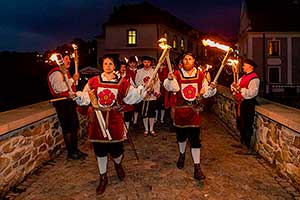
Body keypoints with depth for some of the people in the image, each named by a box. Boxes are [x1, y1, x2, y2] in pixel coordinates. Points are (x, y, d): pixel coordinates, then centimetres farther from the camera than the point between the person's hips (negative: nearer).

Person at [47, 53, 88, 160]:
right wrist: (72, 79, -18)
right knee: (67, 128, -3)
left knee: (75, 126, 13)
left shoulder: (66, 72, 18)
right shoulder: (56, 73, -12)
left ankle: (75, 149, 25)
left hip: (70, 101, 10)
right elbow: (60, 88, -25)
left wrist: (73, 94, 18)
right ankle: (70, 152, 9)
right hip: (62, 103, -9)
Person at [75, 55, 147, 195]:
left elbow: (131, 96, 6)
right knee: (100, 150, 10)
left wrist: (142, 89, -7)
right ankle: (103, 178, 30)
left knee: (116, 149, 4)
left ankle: (118, 164, 43)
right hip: (98, 119, 1)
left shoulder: (122, 82, 3)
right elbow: (85, 97, 3)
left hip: (114, 119, -1)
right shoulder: (93, 81, 3)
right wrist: (77, 95, -16)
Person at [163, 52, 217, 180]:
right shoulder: (177, 74, -3)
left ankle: (197, 166, 7)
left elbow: (206, 93, 6)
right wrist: (170, 79, -41)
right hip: (180, 110, 0)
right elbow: (172, 87, -22)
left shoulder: (200, 75, 4)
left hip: (194, 111, 0)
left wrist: (211, 89, -14)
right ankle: (182, 154, 46)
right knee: (181, 135, 17)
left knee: (195, 138, -2)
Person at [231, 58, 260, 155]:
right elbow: (237, 86, 16)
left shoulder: (254, 78, -14)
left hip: (248, 104, -10)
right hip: (241, 103, 10)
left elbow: (253, 92, -25)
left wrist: (240, 89, -25)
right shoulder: (244, 77, 16)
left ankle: (248, 148, 4)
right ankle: (243, 143, 37)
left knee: (246, 125, -5)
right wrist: (234, 86, -6)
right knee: (240, 124, 20)